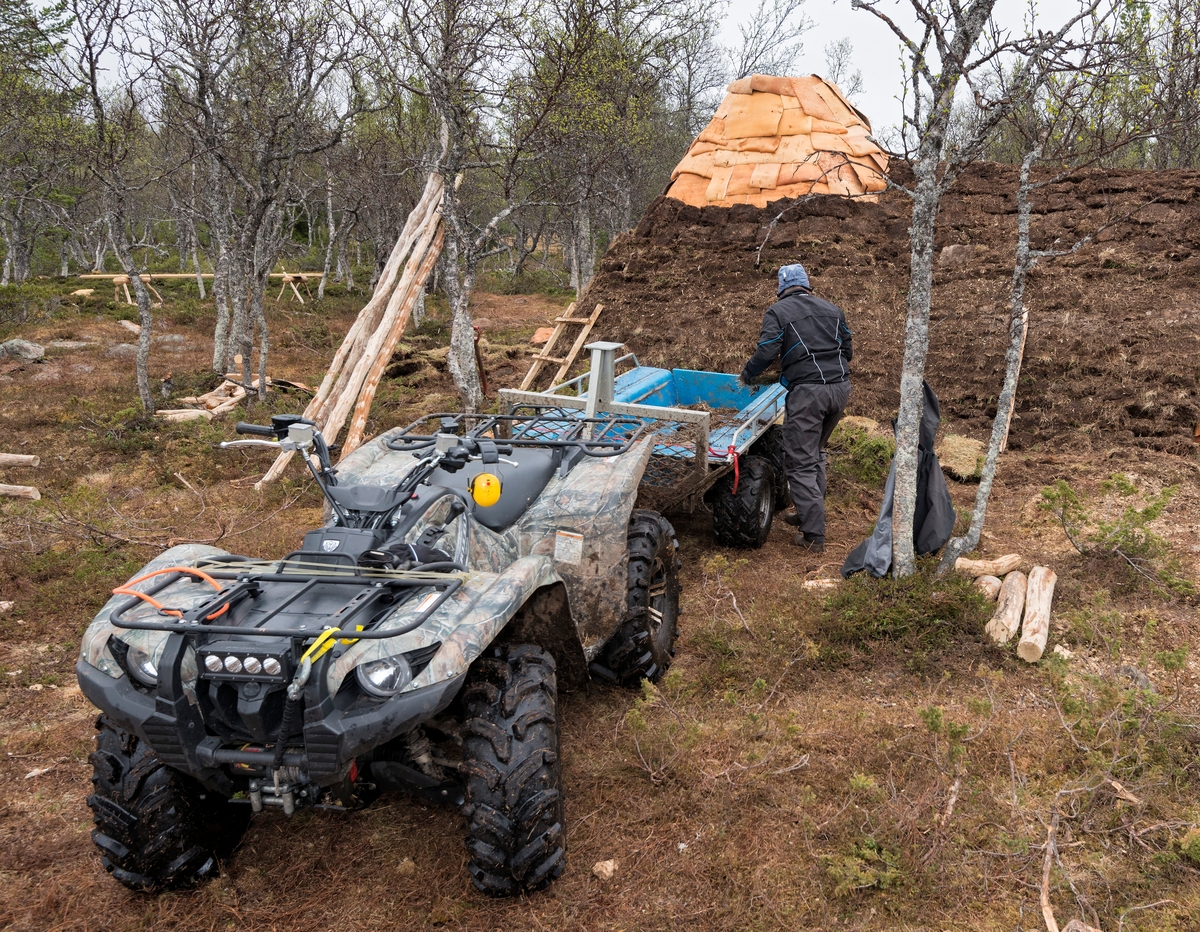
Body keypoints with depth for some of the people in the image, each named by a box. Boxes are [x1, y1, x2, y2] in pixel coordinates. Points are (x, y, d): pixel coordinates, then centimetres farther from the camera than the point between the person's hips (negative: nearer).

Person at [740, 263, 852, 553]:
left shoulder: (778, 312, 2)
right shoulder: (832, 309, 19)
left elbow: (766, 352, -9)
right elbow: (847, 351, 18)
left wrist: (748, 374, 9)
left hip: (808, 390, -6)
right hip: (840, 386, 7)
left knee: (801, 463, -2)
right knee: (816, 452, 23)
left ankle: (813, 536, -6)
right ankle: (809, 514, 30)